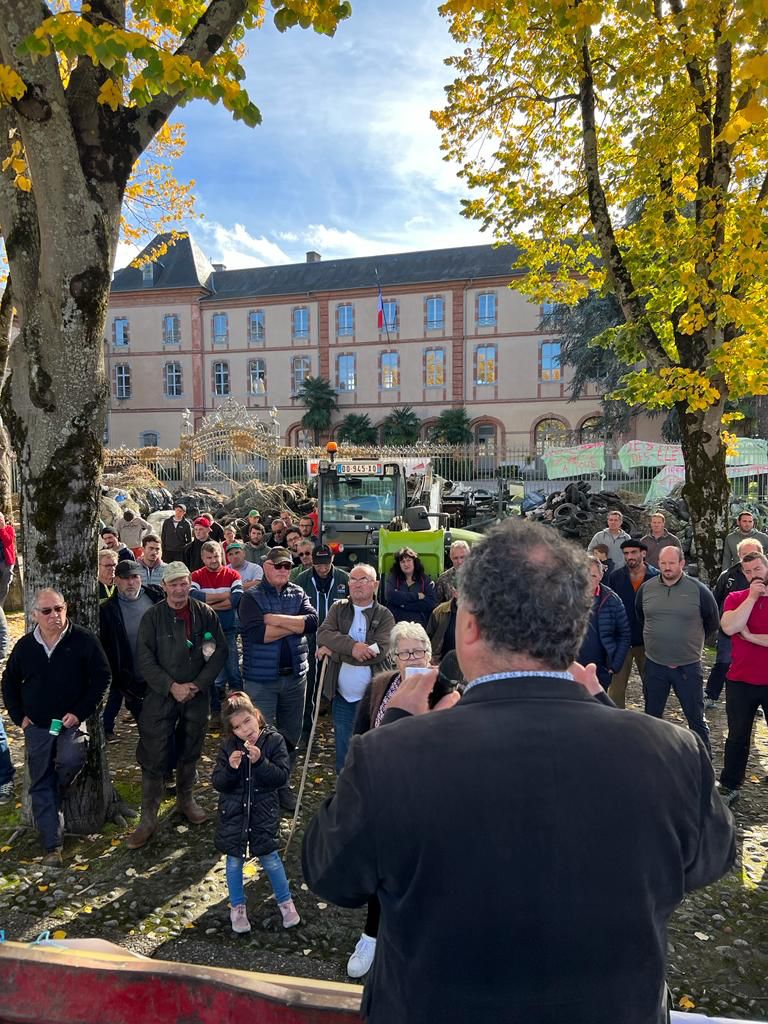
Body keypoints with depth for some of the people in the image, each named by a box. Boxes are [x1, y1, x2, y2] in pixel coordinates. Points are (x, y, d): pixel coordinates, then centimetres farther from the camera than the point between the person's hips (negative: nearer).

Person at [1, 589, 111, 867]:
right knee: (41, 785, 4)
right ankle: (52, 847, 13)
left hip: (72, 722, -3)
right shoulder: (25, 646, 2)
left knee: (70, 760, -28)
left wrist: (80, 712, -13)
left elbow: (101, 677, -9)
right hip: (37, 727, 3)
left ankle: (57, 795, 7)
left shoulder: (83, 640, -9)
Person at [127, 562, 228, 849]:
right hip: (160, 697, -2)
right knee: (154, 758, -2)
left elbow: (220, 652, -1)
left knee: (190, 752, 17)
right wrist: (171, 687, -15)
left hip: (197, 696, 2)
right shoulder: (152, 617, -5)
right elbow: (145, 660, -8)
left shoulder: (205, 614, -1)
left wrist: (198, 684, -10)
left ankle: (185, 799, 38)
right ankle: (148, 819, 10)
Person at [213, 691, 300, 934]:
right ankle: (237, 906, 34)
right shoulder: (228, 746, -7)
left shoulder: (274, 740, -12)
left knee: (269, 857, 5)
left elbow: (282, 776, -16)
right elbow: (218, 784, -6)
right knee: (234, 860, 11)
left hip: (263, 811, -2)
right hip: (233, 811, 2)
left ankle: (285, 901, 28)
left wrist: (260, 762, -29)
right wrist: (231, 768, -25)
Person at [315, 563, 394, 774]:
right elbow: (323, 634, -11)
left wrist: (333, 651, -15)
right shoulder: (338, 608, 5)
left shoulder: (384, 615, -4)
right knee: (343, 754, 15)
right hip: (342, 696, 3)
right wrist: (352, 646, -28)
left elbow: (379, 651, -17)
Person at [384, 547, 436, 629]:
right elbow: (389, 596, -11)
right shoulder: (393, 578, 8)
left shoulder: (425, 580, 7)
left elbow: (430, 604, -5)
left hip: (420, 625, 0)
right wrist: (416, 596, -8)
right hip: (396, 625, 0)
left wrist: (404, 604, -9)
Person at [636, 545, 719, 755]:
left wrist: (692, 638, 12)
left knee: (696, 717, 7)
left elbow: (712, 622, 6)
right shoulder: (646, 588, -1)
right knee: (652, 715, 16)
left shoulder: (698, 590, -9)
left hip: (688, 666, -3)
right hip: (654, 664, 3)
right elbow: (640, 616, 18)